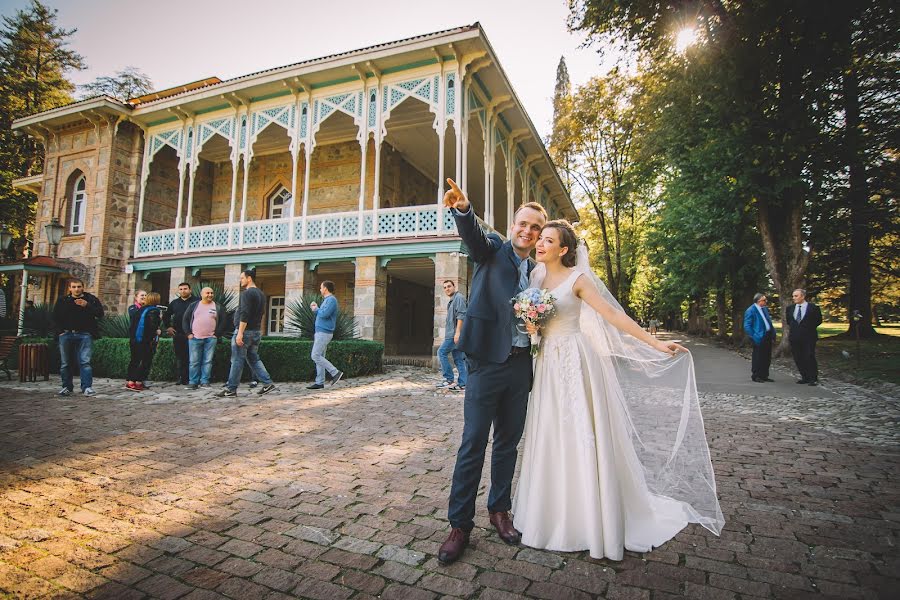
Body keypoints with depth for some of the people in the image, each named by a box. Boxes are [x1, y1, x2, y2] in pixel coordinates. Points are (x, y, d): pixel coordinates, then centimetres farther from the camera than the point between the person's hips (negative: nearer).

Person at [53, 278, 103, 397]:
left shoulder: (91, 299, 3)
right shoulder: (62, 300, 10)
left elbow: (100, 313, -5)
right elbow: (55, 317, 17)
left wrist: (87, 306, -18)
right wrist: (61, 330, 4)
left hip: (84, 335, -3)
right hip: (66, 335, 3)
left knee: (85, 361, -9)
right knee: (65, 363, 9)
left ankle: (87, 387, -9)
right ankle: (66, 387, 19)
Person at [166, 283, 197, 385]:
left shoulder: (196, 301, 0)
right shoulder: (174, 303, 16)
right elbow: (167, 315, 27)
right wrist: (168, 327, 15)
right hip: (177, 334, 5)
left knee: (191, 357, -5)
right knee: (179, 357, 8)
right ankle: (180, 378, 14)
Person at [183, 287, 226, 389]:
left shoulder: (218, 307, 7)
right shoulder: (194, 306, 8)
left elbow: (222, 322, 6)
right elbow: (185, 320, 10)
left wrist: (216, 334, -2)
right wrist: (188, 333, 1)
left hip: (211, 339, 0)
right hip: (194, 338, 0)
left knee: (208, 361, 0)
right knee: (194, 361, 2)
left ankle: (204, 382, 7)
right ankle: (193, 382, 8)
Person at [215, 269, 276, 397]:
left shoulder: (247, 293, -13)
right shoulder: (261, 294, 15)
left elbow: (244, 314, -21)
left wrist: (240, 333, -23)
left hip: (244, 331, -9)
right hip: (256, 331, 9)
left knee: (237, 360, -1)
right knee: (254, 359, 13)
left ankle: (231, 389, 6)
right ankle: (267, 383, 6)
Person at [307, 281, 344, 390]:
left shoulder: (331, 300, -13)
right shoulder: (327, 300, 19)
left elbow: (324, 314, -24)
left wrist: (316, 309, -6)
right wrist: (315, 308, 8)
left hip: (324, 333, -10)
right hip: (320, 332, 10)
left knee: (315, 356, -11)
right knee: (319, 356, 8)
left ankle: (335, 373, -6)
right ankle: (319, 382, 10)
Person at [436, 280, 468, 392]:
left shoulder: (459, 297, -6)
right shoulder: (451, 301, 23)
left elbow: (461, 315, -18)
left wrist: (457, 332, -24)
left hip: (455, 333, -10)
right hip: (453, 334, 10)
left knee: (442, 352, -8)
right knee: (459, 359, 6)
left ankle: (448, 379, -4)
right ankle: (462, 384, 6)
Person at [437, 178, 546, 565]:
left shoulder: (537, 271, 16)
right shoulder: (493, 250, 2)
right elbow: (472, 233, -20)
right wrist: (463, 208, -42)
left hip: (521, 366, 5)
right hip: (488, 362, -5)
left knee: (508, 442, 15)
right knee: (473, 443, -1)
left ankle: (499, 510, 32)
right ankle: (459, 525, 12)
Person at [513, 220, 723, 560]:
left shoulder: (578, 278, -7)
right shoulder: (536, 277, 8)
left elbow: (613, 315, -10)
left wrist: (655, 343, -14)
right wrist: (529, 326, -5)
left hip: (576, 362, -5)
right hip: (548, 364, 5)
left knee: (583, 438, -1)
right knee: (551, 441, 9)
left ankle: (593, 523, 14)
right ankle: (554, 516, 24)